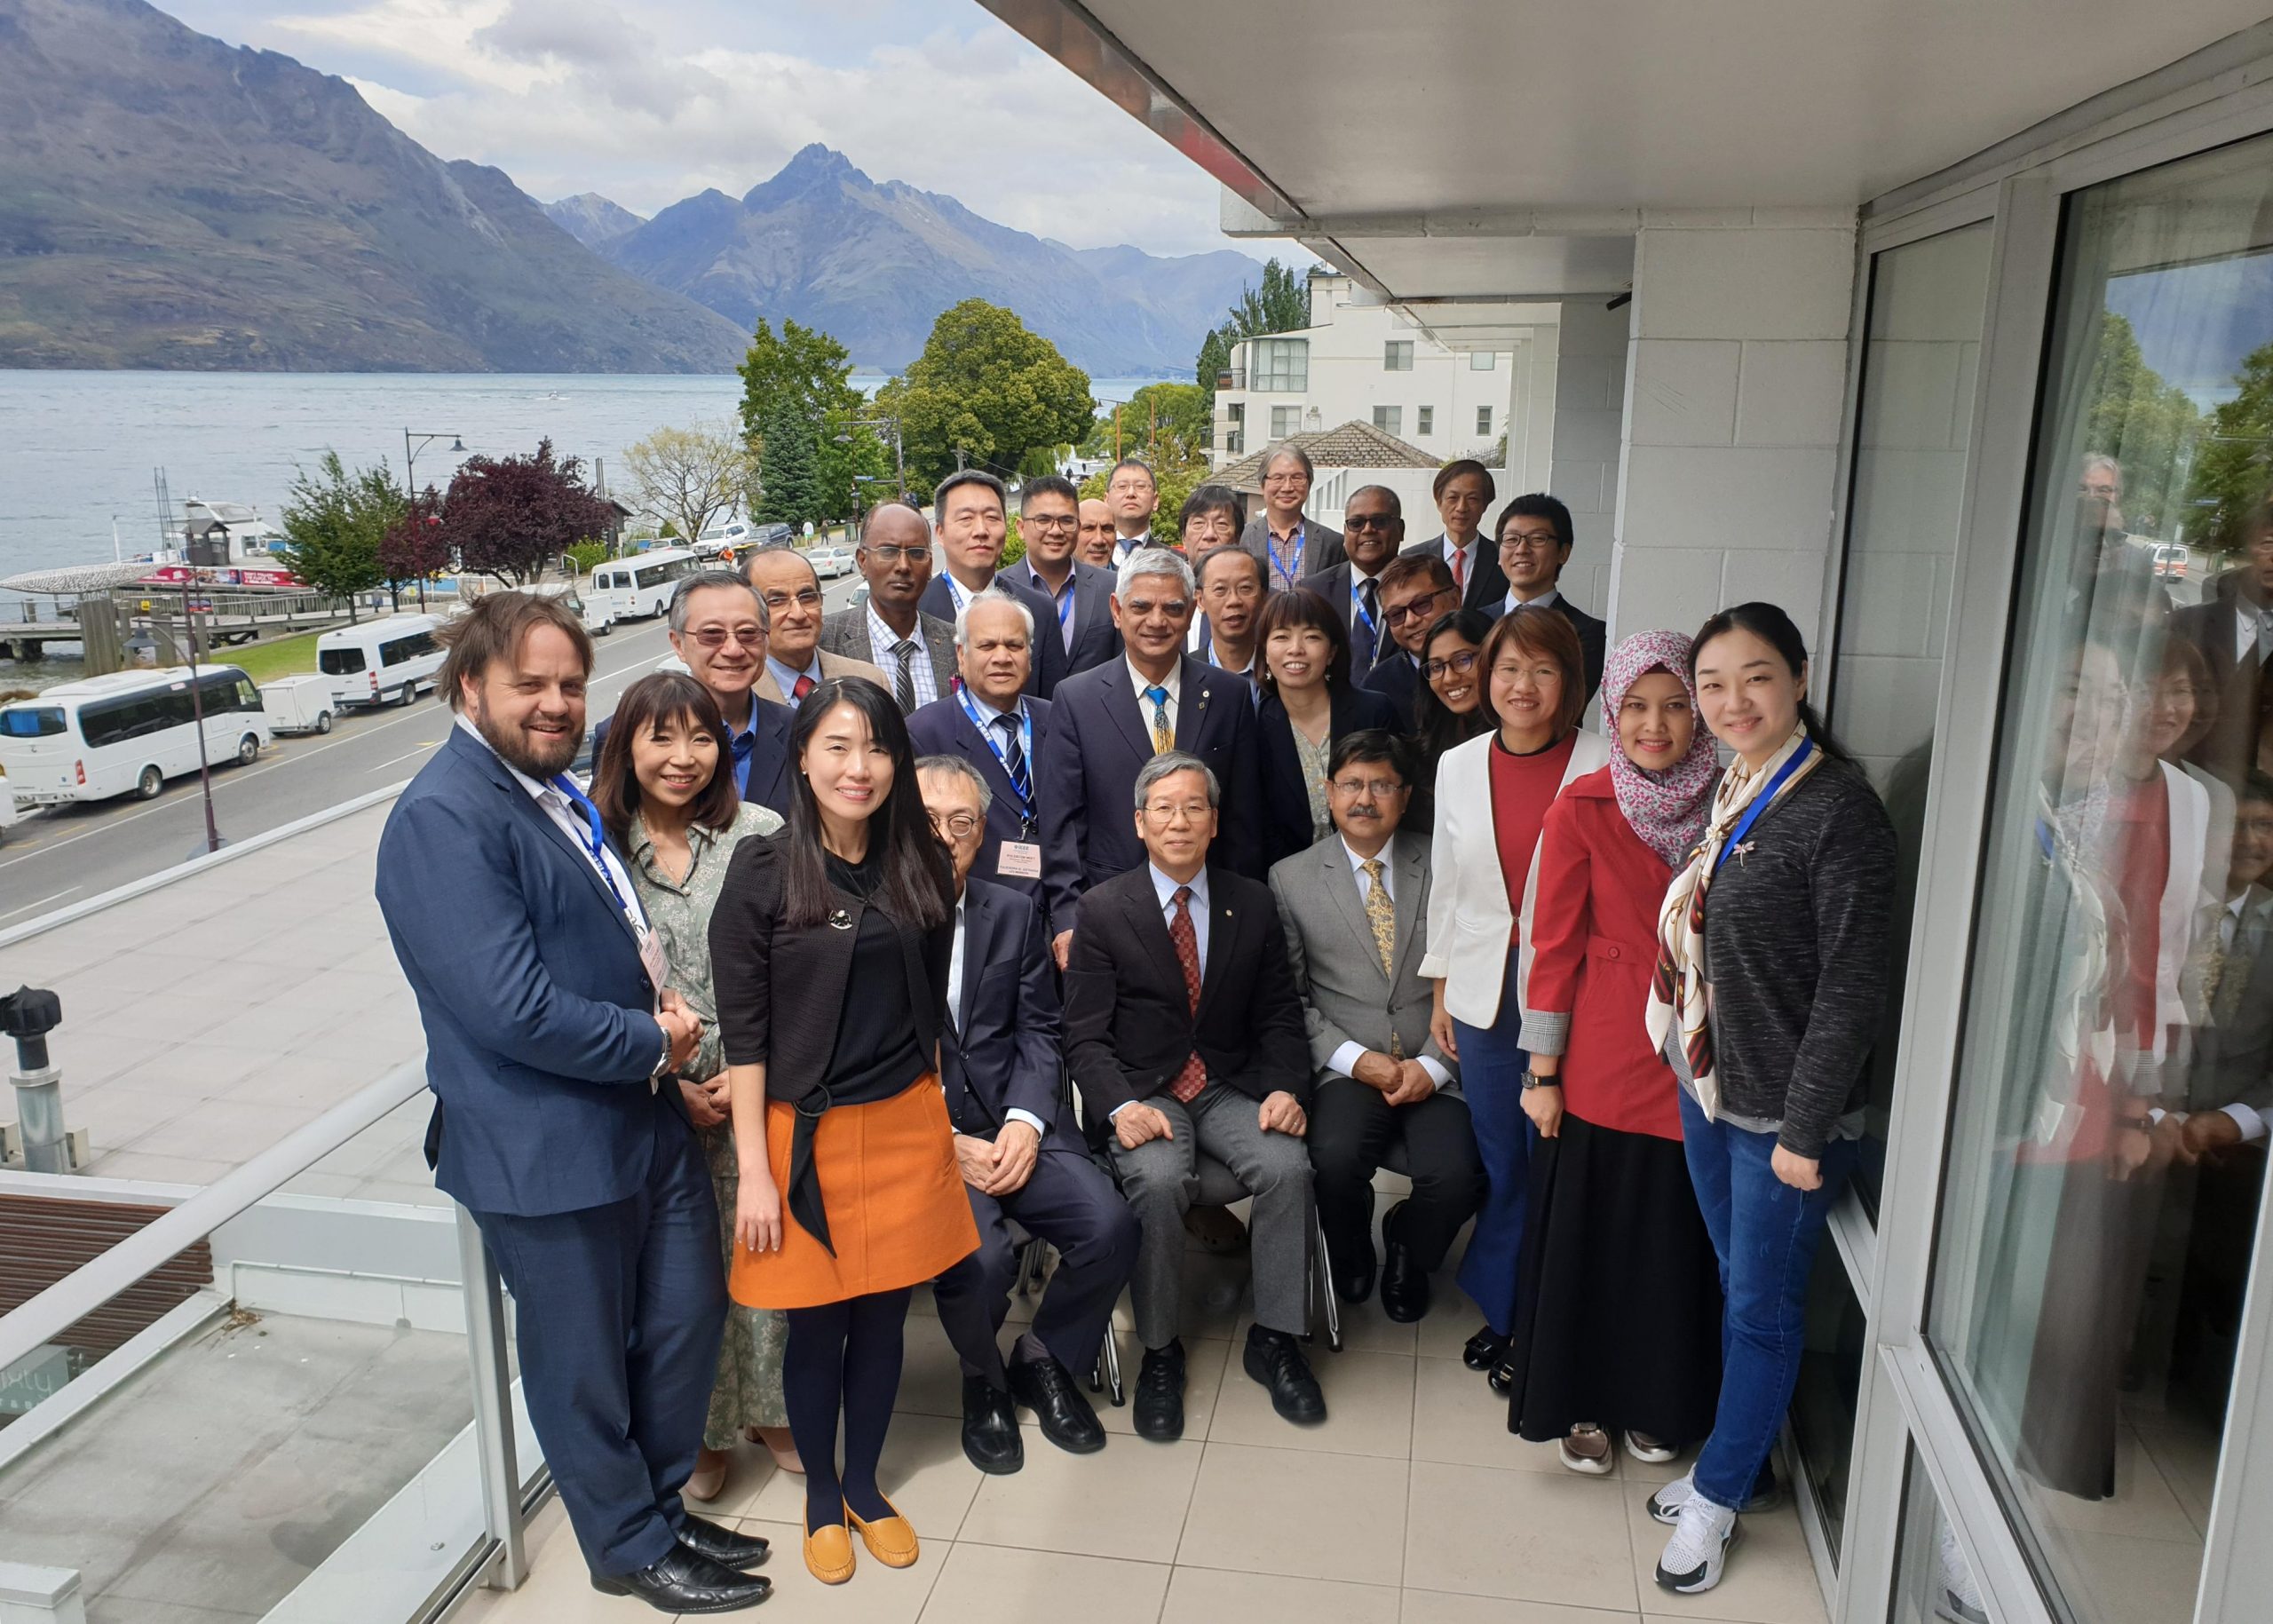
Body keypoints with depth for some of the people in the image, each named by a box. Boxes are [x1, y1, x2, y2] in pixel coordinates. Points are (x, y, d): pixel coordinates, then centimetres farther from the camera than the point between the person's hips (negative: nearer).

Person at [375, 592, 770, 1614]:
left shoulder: (551, 785, 10)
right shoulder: (445, 817, -21)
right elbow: (515, 1009, -28)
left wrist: (666, 1016, 1)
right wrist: (655, 1041, -14)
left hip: (646, 1117, 9)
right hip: (549, 1147, -9)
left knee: (686, 1315, 20)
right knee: (587, 1362, 11)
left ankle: (664, 1503, 42)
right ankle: (632, 1549, 33)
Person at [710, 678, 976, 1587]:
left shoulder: (923, 868, 1)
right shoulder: (762, 872, -10)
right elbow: (743, 1030, -9)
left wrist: (929, 1115, 10)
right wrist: (754, 1170, -11)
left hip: (907, 1127, 3)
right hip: (803, 1132, -3)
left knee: (883, 1318, 14)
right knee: (816, 1326, 10)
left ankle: (864, 1483, 37)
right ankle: (821, 1495, 34)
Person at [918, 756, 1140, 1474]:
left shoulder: (1016, 914, 11)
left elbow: (1039, 1031, 8)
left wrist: (1025, 1122, -9)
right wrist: (948, 1143, -14)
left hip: (1014, 1125, 4)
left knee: (1110, 1225, -18)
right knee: (979, 1257, -29)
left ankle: (1042, 1361, 12)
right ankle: (983, 1379, 8)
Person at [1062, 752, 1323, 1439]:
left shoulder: (1252, 903, 7)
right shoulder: (1103, 908, -1)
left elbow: (1279, 1015, 9)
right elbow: (1086, 1035, -4)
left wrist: (1286, 1088, -10)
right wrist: (1120, 1107, -22)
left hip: (1230, 1090, 2)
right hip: (1143, 1093, -2)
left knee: (1288, 1166, -26)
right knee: (1158, 1180, -32)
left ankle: (1274, 1338, -6)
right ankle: (1160, 1350, -10)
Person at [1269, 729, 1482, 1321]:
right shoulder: (1291, 878, 6)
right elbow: (1289, 995, 4)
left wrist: (1433, 1065, -9)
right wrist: (1354, 1058, -9)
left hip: (1435, 1067, 1)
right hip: (1345, 1068, 0)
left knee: (1456, 1177, -25)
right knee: (1335, 1160, -30)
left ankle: (1407, 1252, 13)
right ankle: (1350, 1254, 8)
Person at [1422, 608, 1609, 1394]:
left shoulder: (1602, 766, -7)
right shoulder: (1458, 767, 5)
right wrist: (1441, 993, 11)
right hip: (1484, 994, 3)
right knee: (1499, 1161, 14)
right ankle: (1501, 1312, 32)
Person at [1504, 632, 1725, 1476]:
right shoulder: (1582, 809, -9)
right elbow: (1555, 945, -6)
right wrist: (1542, 1071, -4)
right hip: (1601, 1057, -2)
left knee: (1676, 1236, 13)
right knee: (1586, 1231, 9)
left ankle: (1655, 1403, 35)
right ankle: (1579, 1403, 30)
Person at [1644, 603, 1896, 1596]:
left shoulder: (1839, 807, -19)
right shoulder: (1728, 790, 4)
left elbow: (1853, 983, -19)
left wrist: (1806, 1129, -17)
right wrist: (1694, 1063, 8)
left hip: (1784, 1111, -7)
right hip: (1706, 1084, 7)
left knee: (1761, 1306, 10)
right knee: (1736, 1284, 21)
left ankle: (1718, 1495, 27)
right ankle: (1735, 1457, 39)